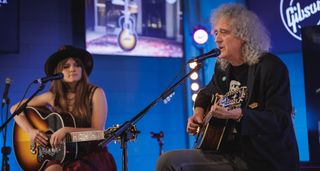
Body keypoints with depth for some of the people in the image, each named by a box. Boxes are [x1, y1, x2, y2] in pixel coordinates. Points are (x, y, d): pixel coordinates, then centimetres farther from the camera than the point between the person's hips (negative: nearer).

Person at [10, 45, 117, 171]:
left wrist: (67, 130, -22)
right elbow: (15, 109, 11)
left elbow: (98, 132, -9)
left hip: (92, 155, -2)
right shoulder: (53, 96, 4)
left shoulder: (95, 93, -4)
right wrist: (31, 131, -6)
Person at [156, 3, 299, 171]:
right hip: (227, 154, 6)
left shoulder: (270, 67, -10)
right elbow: (207, 92, 33)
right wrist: (199, 111, 11)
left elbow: (280, 120, -19)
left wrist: (237, 114, -31)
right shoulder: (222, 66, 11)